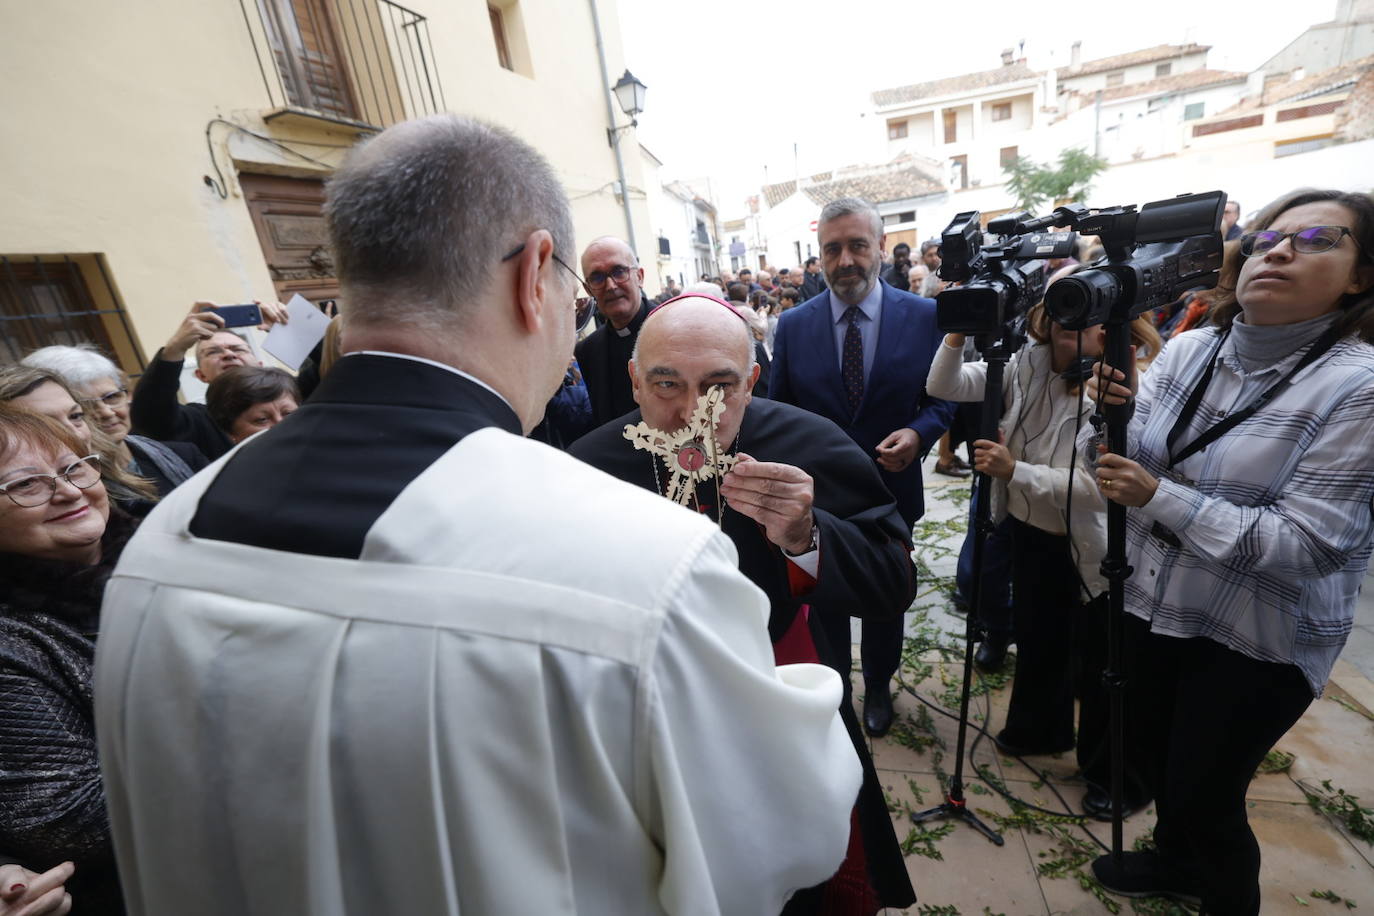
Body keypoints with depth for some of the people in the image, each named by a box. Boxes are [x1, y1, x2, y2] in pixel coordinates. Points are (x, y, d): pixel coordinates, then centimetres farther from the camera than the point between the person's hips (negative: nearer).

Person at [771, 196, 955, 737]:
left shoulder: (923, 317, -7)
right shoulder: (793, 325, -6)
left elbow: (942, 398, -1)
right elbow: (779, 410, -1)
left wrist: (918, 433, -21)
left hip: (890, 491, 0)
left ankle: (878, 687, 50)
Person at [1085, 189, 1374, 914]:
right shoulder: (1189, 348, -2)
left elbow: (1307, 543, -23)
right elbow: (1124, 460, -1)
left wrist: (1159, 497, -27)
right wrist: (1115, 410, -22)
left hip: (1255, 640, -5)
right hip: (1152, 604, 5)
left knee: (1205, 795, 10)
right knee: (1153, 756, 24)